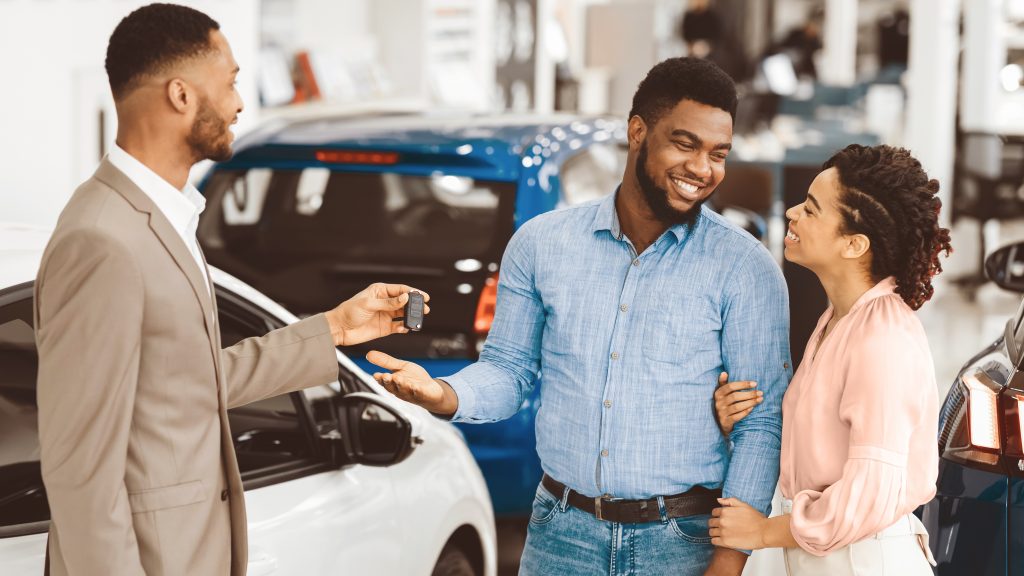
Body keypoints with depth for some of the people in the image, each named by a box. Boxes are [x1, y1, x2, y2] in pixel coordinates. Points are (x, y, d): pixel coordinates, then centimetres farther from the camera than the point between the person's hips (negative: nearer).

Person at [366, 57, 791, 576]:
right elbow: (509, 368, 9)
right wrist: (444, 396, -13)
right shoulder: (540, 243, 3)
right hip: (561, 533, 2)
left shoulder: (745, 269, -5)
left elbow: (762, 423, -6)